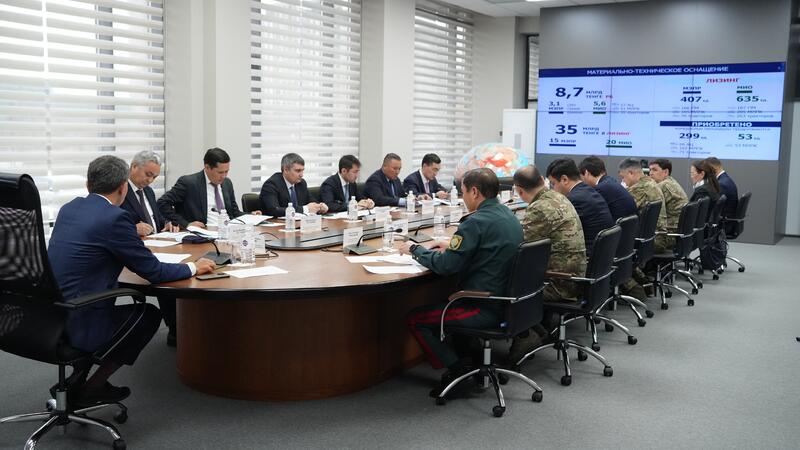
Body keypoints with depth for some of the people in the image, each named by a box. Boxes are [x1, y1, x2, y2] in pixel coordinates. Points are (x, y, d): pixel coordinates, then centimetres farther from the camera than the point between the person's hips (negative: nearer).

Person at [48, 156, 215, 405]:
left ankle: (77, 378, 26)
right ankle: (92, 387, 17)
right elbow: (153, 271, -10)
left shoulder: (69, 208, 8)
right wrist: (193, 267, 6)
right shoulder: (115, 218, -15)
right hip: (76, 325, -8)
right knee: (150, 315, 15)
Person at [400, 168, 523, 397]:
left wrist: (415, 250, -2)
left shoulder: (476, 222, -19)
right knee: (441, 304, 29)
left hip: (487, 309, -9)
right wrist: (452, 247, 17)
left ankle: (457, 369, -2)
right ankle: (467, 360, 21)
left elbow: (445, 266, -17)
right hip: (509, 303, 9)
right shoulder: (508, 215, 9)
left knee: (415, 318, 0)